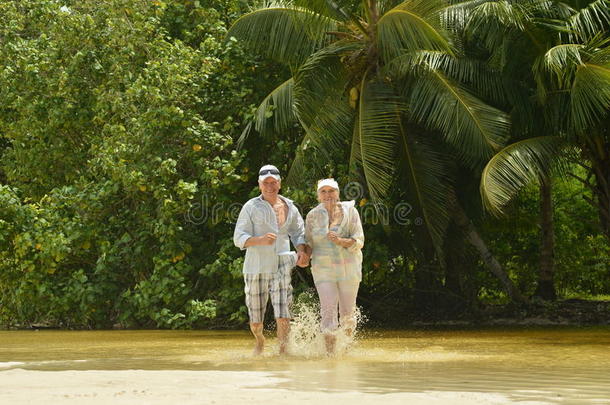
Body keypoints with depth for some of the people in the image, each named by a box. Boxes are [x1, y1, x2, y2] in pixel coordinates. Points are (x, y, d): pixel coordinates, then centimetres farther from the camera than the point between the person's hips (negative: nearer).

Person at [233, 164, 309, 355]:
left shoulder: (290, 207, 9)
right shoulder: (251, 207, -2)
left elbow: (298, 233, 19)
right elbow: (239, 238, -7)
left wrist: (302, 252, -2)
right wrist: (260, 240, -26)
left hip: (281, 266, 1)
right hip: (256, 268, -1)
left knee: (283, 315, -15)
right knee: (256, 320, 8)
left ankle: (283, 350, -5)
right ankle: (259, 340, 39)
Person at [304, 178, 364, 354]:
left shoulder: (350, 211, -1)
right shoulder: (313, 216, 3)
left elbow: (359, 240, -6)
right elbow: (309, 244, 8)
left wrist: (341, 241, -24)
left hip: (349, 269, 0)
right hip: (323, 269, 0)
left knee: (347, 311, 8)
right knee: (328, 310, -13)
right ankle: (330, 352, -10)